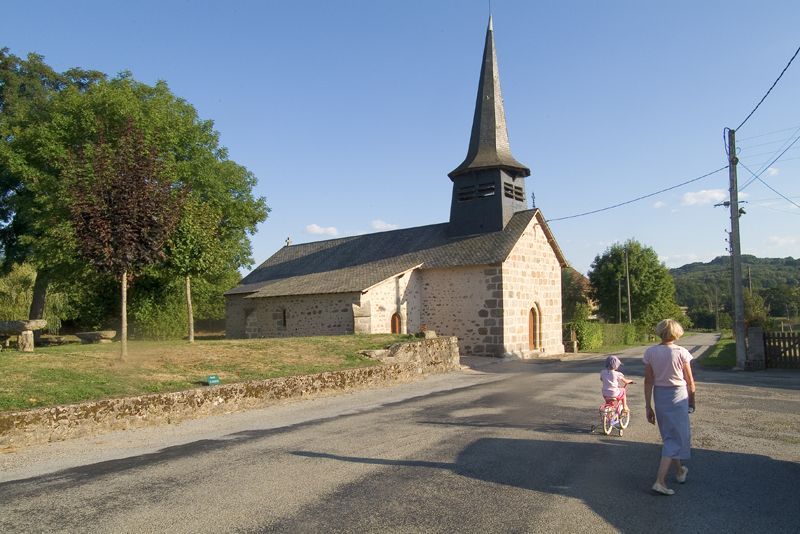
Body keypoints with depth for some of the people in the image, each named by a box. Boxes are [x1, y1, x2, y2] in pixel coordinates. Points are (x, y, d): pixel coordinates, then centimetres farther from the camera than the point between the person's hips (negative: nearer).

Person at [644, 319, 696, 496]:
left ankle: (679, 471, 40)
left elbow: (648, 381, -2)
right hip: (678, 396, -4)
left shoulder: (650, 352, -4)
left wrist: (648, 406, 4)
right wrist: (692, 401, 12)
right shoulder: (681, 352, -12)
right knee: (677, 437, 3)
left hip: (659, 395, 4)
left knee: (668, 435, 21)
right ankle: (660, 481, -5)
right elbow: (690, 381, -4)